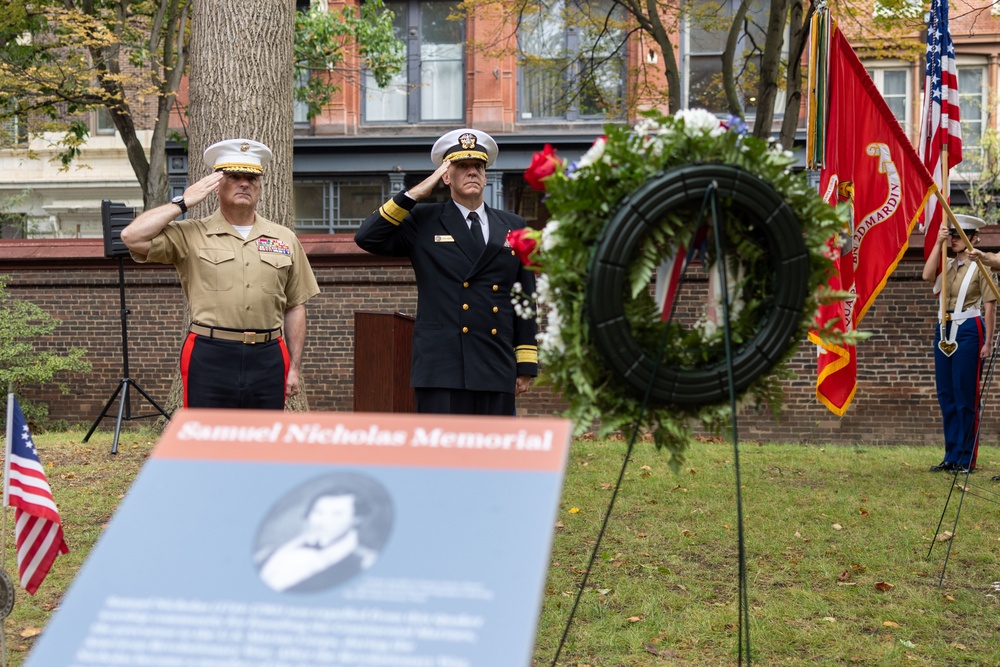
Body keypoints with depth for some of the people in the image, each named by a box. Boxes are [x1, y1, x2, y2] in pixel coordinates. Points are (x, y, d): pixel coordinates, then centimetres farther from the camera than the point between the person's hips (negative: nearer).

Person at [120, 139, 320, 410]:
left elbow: (295, 307, 13)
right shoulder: (190, 235, 4)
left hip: (268, 359, 3)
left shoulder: (285, 239, 12)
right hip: (209, 358, -3)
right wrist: (183, 202, -4)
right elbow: (132, 237, -9)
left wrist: (294, 367, 8)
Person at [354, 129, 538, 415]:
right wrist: (413, 195, -5)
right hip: (441, 370, -3)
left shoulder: (512, 227, 15)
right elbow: (367, 238, -4)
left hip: (497, 370, 4)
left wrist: (526, 365, 8)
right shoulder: (424, 222, 8)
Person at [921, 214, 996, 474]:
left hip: (968, 332, -6)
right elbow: (927, 275, -8)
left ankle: (966, 459, 2)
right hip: (944, 332, 6)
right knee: (946, 395, 8)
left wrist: (988, 342, -11)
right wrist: (938, 244, -11)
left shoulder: (979, 266, -3)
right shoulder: (947, 265, 12)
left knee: (965, 396, -4)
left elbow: (990, 306, -6)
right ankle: (952, 457, 15)